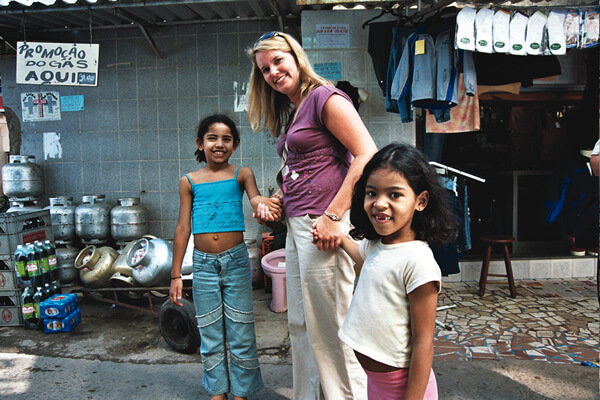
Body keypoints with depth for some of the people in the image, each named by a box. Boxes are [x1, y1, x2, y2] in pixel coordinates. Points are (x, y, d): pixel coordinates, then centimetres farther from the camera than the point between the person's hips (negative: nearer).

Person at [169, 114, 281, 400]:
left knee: (240, 333, 8)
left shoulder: (241, 174, -1)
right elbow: (183, 228, 5)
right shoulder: (189, 181, 3)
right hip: (203, 264, 2)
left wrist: (261, 202, -47)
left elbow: (254, 196, -21)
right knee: (210, 334, 13)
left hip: (235, 261, -2)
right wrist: (176, 275, 4)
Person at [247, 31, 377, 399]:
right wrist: (273, 201, 8)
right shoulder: (291, 114, 21)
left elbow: (367, 155, -17)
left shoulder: (324, 97, -6)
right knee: (300, 324, 17)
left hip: (322, 226, -9)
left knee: (329, 326, 0)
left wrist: (333, 216, -20)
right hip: (296, 227, 10)